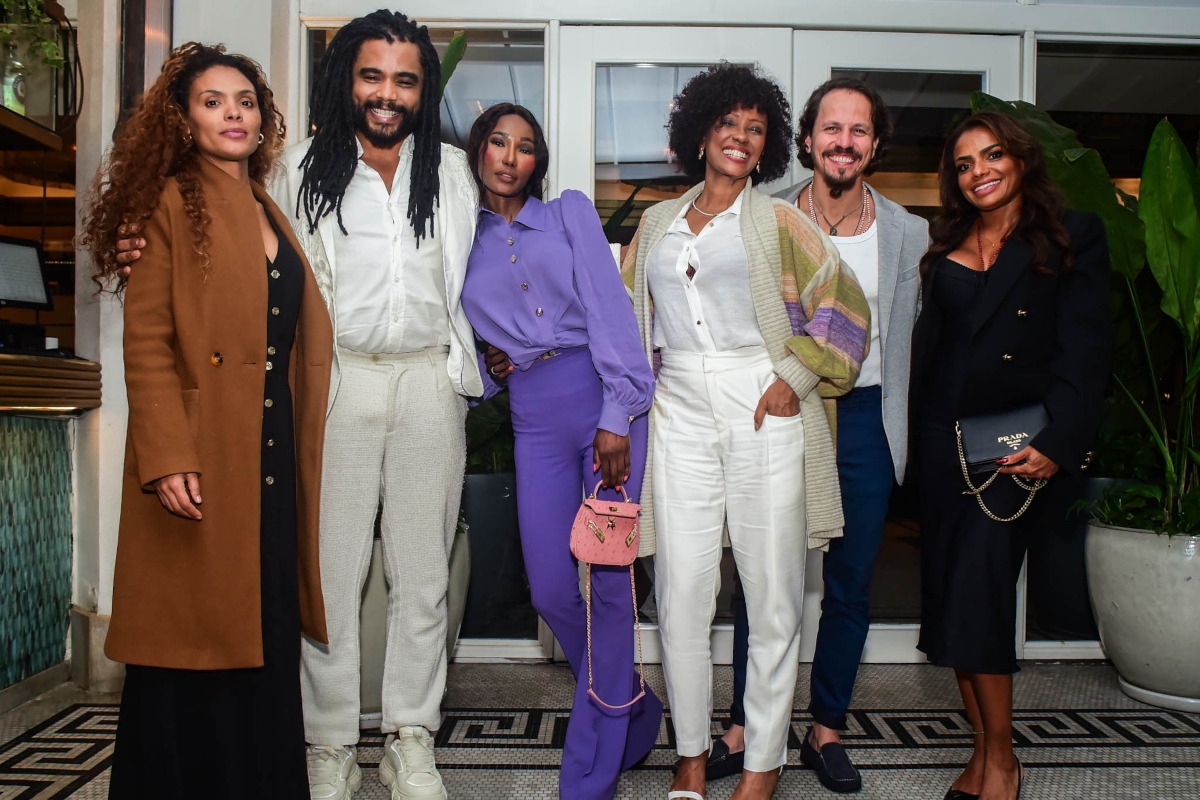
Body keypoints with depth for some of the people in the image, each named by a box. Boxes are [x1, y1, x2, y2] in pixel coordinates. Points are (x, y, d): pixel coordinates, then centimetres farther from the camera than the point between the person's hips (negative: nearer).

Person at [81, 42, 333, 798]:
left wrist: (302, 446, 11)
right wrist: (168, 458, -20)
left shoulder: (270, 215, 18)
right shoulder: (169, 205, -1)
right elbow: (146, 345, -9)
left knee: (265, 640, 11)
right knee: (195, 653, 2)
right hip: (202, 466, -6)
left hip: (273, 456, 6)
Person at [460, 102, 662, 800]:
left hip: (603, 393, -3)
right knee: (551, 590, 1)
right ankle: (634, 711, 28)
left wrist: (616, 415, -14)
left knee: (609, 578, -4)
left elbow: (608, 306, -3)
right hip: (535, 415, 3)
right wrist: (489, 365, -1)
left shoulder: (570, 213, 9)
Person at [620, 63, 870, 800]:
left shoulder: (778, 221, 7)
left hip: (763, 408, -2)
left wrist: (795, 377, -9)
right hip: (680, 413, 3)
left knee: (773, 592, 1)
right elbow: (629, 317, 21)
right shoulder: (656, 223, 18)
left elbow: (846, 306, 2)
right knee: (681, 592, 2)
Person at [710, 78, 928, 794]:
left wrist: (901, 433, 7)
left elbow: (905, 343, 9)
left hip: (863, 419, 2)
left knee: (850, 587, 10)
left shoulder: (908, 233, 6)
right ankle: (746, 728, 22)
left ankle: (827, 730, 28)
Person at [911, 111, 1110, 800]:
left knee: (978, 589, -11)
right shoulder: (947, 246, 15)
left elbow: (1084, 348, -6)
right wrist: (922, 434, 6)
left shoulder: (1074, 235, 2)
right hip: (944, 436, 5)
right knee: (948, 590, 4)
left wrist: (1058, 442, -15)